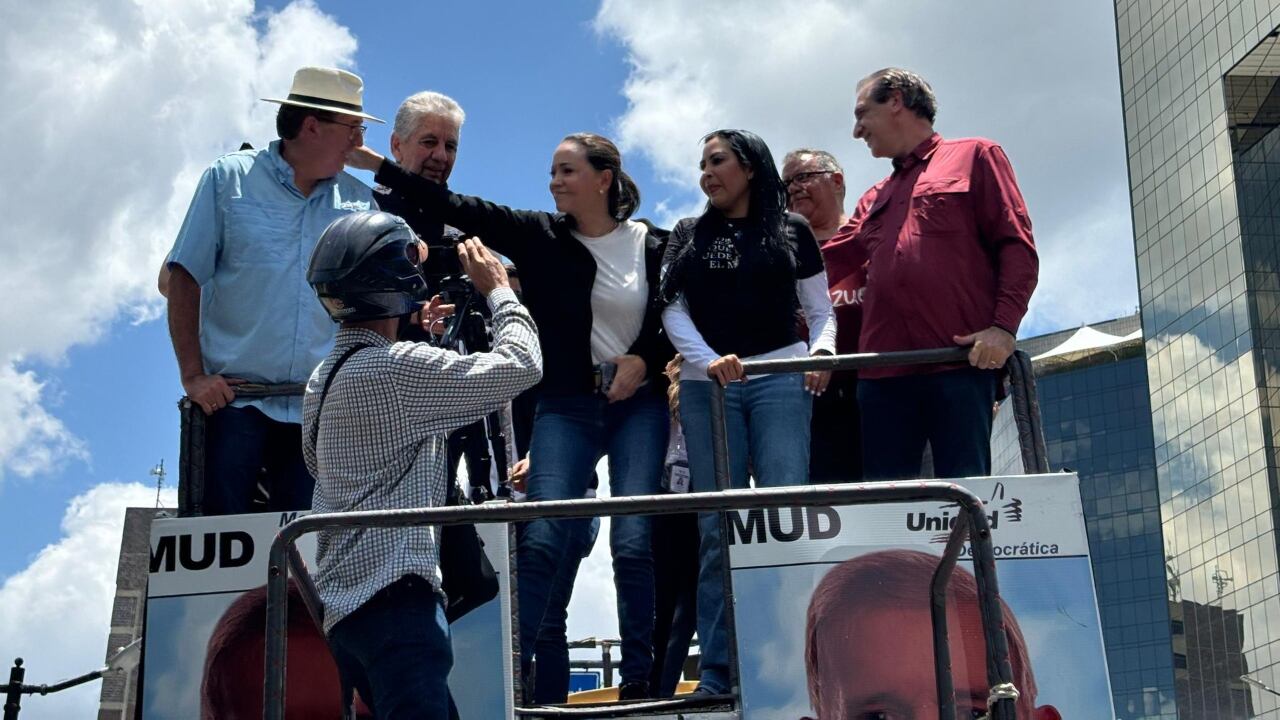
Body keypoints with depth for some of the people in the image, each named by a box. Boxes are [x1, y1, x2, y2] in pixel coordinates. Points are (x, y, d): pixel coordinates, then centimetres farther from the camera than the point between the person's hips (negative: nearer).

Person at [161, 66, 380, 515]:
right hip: (234, 398, -3)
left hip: (319, 410, 3)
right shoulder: (230, 180, 3)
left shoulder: (360, 203, 11)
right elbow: (180, 280, 1)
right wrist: (193, 375, -8)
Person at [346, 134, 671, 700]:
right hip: (565, 406, 1)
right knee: (540, 539, -10)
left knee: (633, 543, -6)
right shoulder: (538, 236, 4)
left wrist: (644, 359, -11)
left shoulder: (650, 246, 2)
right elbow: (458, 208, -2)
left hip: (637, 406, -1)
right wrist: (378, 166, -8)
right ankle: (510, 672, -6)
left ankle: (637, 679, 3)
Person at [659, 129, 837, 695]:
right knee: (718, 527, -3)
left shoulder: (791, 231, 12)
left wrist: (822, 351, -10)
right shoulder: (688, 236, 17)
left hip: (781, 378, -2)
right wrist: (708, 361, -10)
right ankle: (718, 669, -4)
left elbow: (821, 310, 11)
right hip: (707, 384, 2)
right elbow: (673, 310, 7)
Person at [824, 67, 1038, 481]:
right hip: (883, 372, 5)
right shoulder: (875, 199, 28)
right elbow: (822, 266, 25)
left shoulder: (974, 157, 11)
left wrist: (1004, 326, -11)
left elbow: (1017, 246, 1)